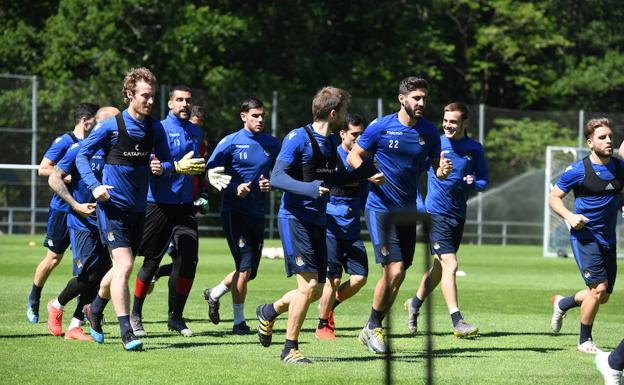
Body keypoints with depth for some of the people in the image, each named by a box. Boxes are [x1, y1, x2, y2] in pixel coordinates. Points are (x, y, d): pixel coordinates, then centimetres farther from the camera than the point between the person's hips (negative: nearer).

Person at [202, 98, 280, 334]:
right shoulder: (230, 142, -5)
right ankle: (239, 322, -2)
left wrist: (270, 184, -3)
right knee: (245, 267, -12)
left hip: (257, 213, 6)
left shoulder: (272, 145, 9)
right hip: (234, 211, -6)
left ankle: (214, 294, 35)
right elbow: (211, 172, -5)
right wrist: (234, 188, -18)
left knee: (249, 271, 8)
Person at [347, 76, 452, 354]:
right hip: (380, 207, -5)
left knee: (398, 276, 7)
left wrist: (443, 171, -13)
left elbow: (436, 168, 11)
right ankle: (372, 327, 1)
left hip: (408, 209, 5)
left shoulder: (429, 132, 4)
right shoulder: (381, 127, -7)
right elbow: (354, 156, 1)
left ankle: (373, 329, 21)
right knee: (394, 270, -16)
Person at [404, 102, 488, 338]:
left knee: (440, 266, 16)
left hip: (458, 216, 5)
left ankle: (414, 304, 39)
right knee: (449, 264, -16)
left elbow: (483, 180, 10)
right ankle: (457, 322, -18)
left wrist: (474, 183, -12)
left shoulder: (474, 149, 4)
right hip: (436, 213, -5)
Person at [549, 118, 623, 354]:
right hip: (585, 235, -6)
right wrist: (569, 216, -19)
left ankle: (561, 303, 39)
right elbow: (553, 197, -2)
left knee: (603, 296, 10)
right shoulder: (578, 170, -11)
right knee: (599, 287, -16)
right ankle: (585, 341, 2)